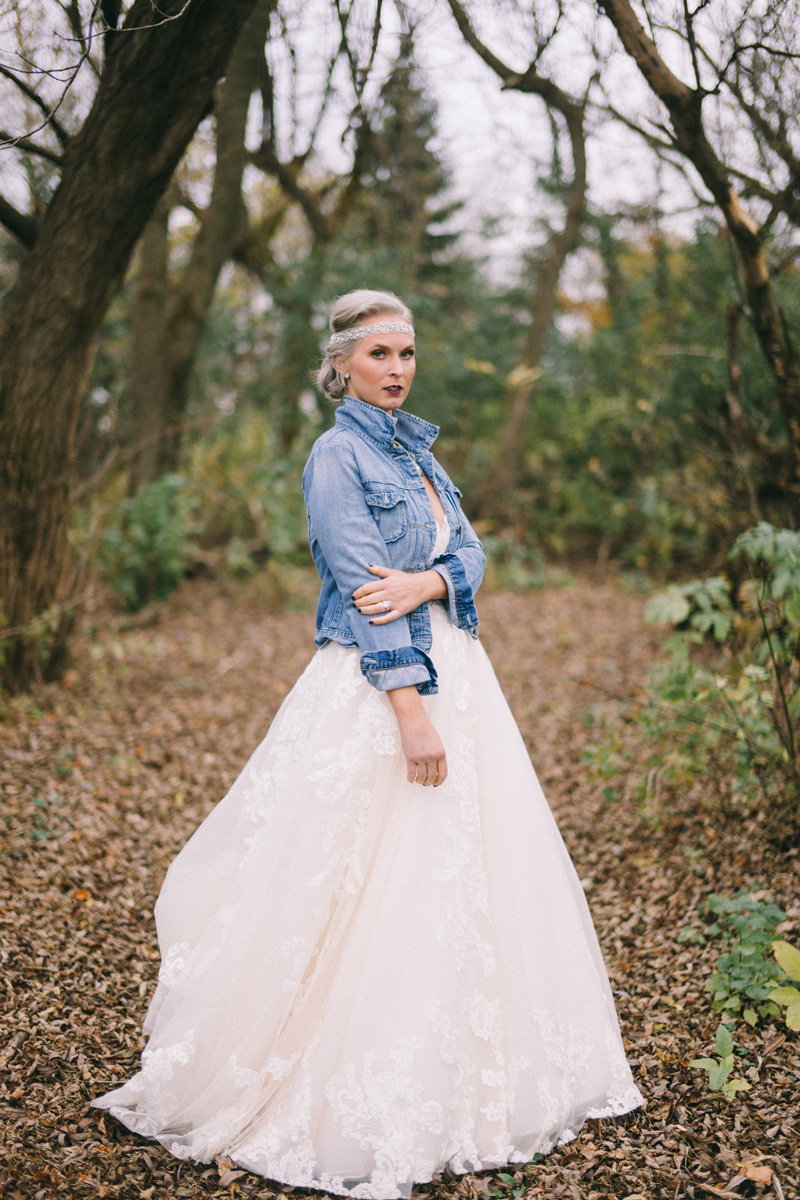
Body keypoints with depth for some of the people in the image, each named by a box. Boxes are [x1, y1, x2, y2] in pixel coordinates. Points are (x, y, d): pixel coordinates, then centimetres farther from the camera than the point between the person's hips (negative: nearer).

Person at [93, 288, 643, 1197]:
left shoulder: (415, 448, 16)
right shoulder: (337, 455, -9)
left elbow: (468, 549, 7)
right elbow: (363, 587, -17)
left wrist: (425, 582, -17)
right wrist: (411, 712, -23)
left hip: (453, 673, 9)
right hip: (373, 688, -8)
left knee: (468, 872, 13)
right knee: (373, 892, -3)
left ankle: (450, 1078, 29)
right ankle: (365, 1106, 12)